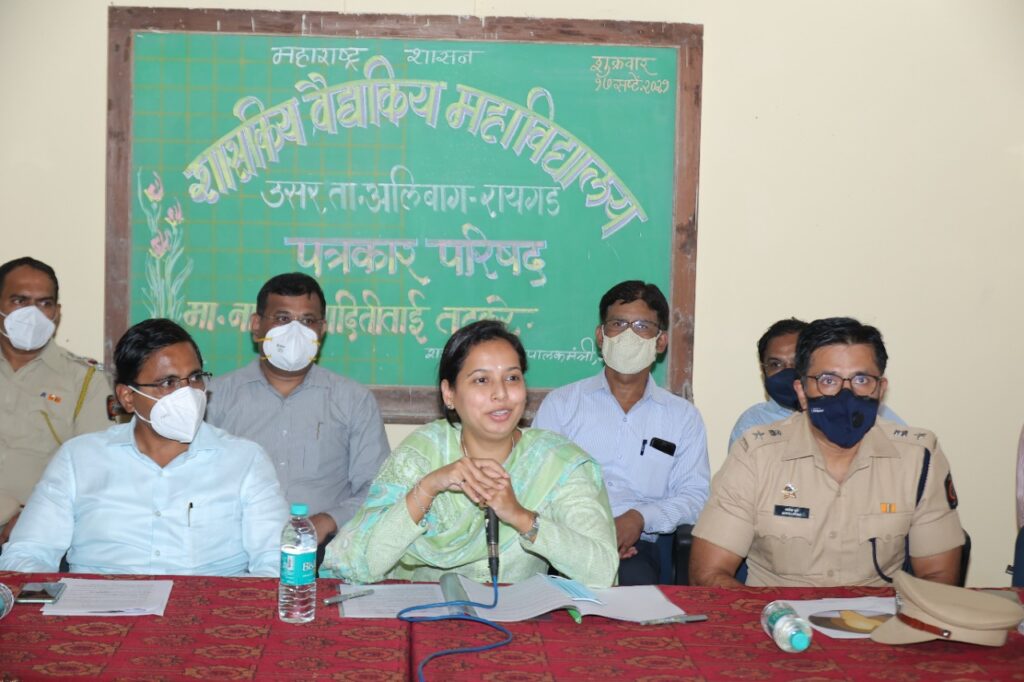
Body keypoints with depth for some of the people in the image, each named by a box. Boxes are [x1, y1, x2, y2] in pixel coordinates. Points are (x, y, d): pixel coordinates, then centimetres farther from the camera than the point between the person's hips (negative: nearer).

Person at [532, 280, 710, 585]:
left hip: (636, 548, 1)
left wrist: (640, 518, -11)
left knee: (635, 578, -36)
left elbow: (695, 495, 9)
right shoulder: (561, 403, 16)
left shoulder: (683, 416, 18)